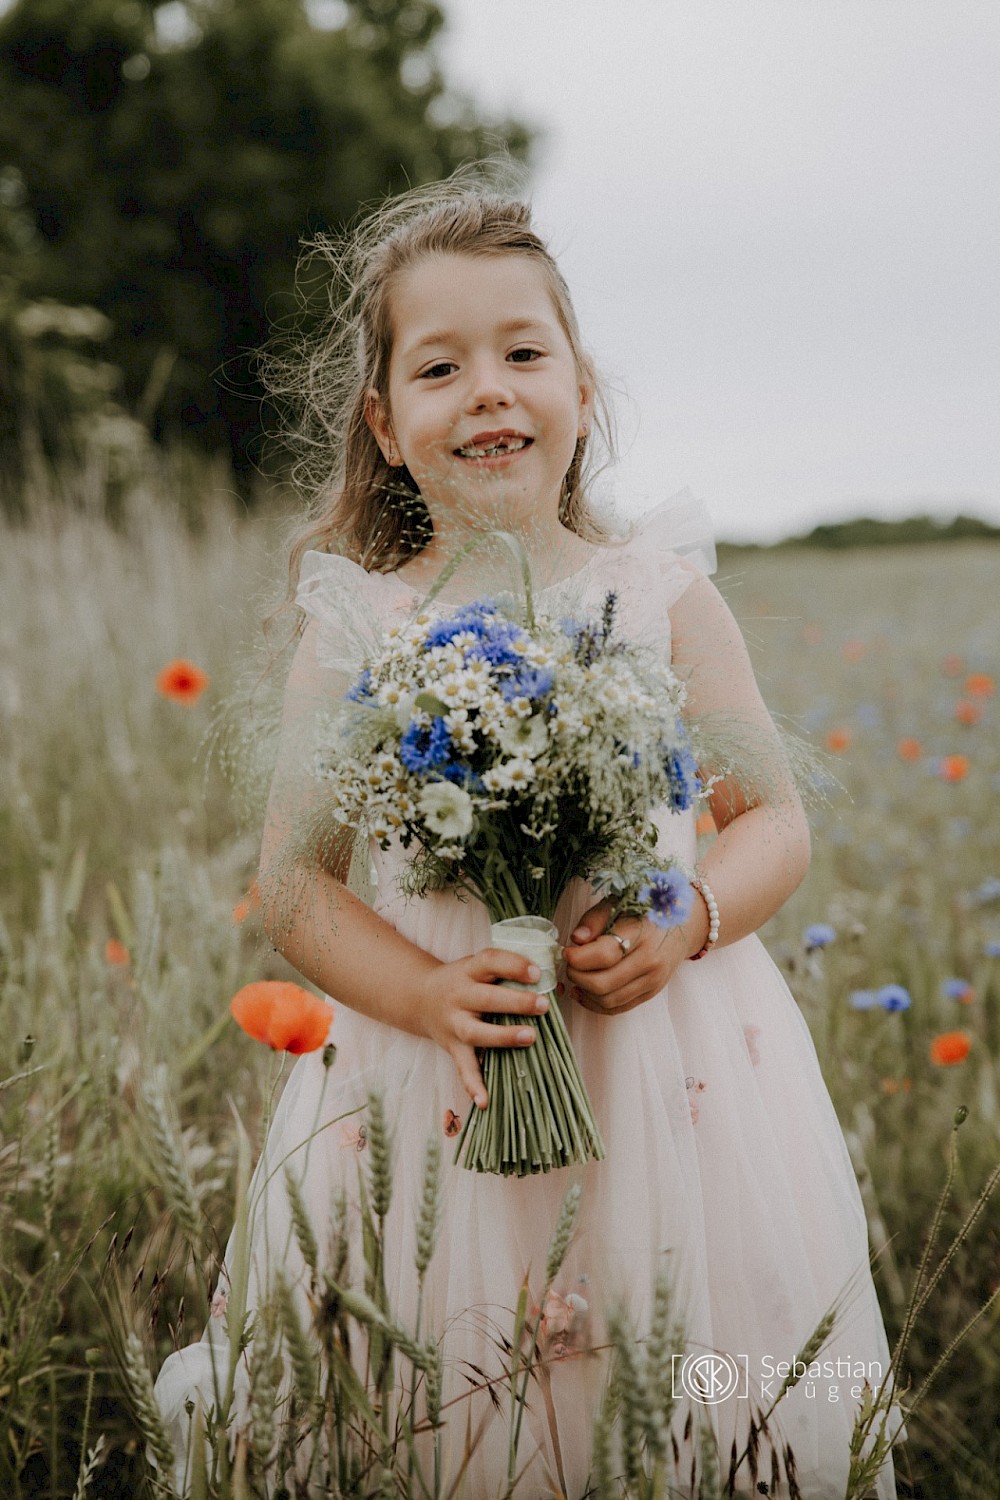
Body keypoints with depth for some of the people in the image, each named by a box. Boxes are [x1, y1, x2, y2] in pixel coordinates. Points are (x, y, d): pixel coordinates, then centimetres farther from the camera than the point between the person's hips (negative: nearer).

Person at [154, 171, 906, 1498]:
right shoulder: (355, 631, -1)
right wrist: (426, 995, -16)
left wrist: (688, 920, -16)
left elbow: (777, 822, 4)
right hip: (438, 1085, 0)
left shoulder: (661, 598, 1)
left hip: (675, 1076, 1)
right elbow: (290, 880, 0)